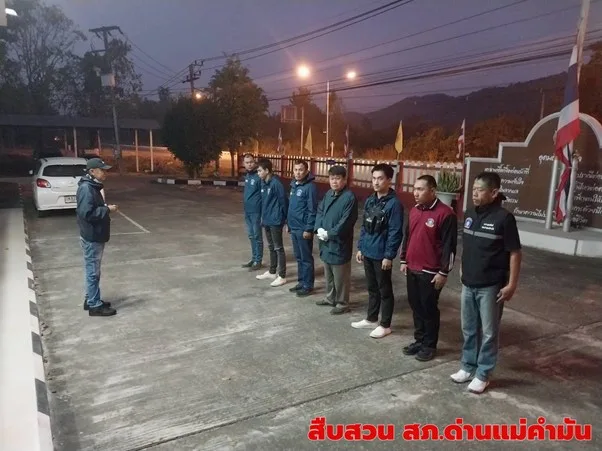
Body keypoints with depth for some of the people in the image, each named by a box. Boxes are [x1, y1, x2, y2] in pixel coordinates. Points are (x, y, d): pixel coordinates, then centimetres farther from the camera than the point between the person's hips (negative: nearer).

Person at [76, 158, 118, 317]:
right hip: (91, 238, -10)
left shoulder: (92, 186, 12)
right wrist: (107, 210, -19)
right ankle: (95, 306, 7)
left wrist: (106, 209, 7)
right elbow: (87, 213, -26)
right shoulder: (86, 188, -19)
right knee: (93, 271, -1)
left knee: (92, 271, 18)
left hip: (95, 236, 10)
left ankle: (91, 299, 30)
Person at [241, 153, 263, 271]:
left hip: (256, 211, -8)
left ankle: (258, 261, 11)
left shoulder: (259, 177, -15)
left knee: (257, 236, 2)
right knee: (251, 236, 15)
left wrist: (263, 213, -19)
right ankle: (253, 258, 26)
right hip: (247, 211, 8)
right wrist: (246, 209, 17)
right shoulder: (247, 176, 10)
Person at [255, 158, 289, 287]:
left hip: (275, 221, -9)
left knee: (278, 248, 0)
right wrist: (263, 216, 13)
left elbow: (283, 201, -15)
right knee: (271, 247, 18)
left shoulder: (276, 183, -18)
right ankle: (272, 272, 30)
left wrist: (284, 218, -9)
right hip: (267, 220, 9)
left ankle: (282, 276, 8)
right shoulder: (263, 183, 8)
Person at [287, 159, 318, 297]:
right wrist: (288, 223, 17)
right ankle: (301, 282, 28)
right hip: (294, 228, 8)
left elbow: (312, 210, -17)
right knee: (299, 257, 16)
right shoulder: (294, 185, 11)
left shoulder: (310, 187, -15)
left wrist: (308, 229, -19)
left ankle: (308, 285, 12)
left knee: (306, 258, 2)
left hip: (304, 229, -8)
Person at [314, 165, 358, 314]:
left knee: (340, 277, 5)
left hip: (339, 243, -8)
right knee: (328, 274, 22)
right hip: (326, 242, 8)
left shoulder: (349, 197, -16)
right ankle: (330, 298, 38)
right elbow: (320, 211, 10)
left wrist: (329, 234, -18)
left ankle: (342, 304, 20)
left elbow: (346, 222, -20)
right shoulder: (328, 194, 10)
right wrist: (319, 229, -7)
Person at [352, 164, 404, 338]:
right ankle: (371, 319, 34)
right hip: (368, 253, 7)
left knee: (385, 290, 7)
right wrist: (360, 247, 12)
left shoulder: (394, 204, -14)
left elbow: (395, 233, -16)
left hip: (382, 255, -7)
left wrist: (389, 256, -17)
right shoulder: (369, 201, 8)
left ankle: (385, 325, 20)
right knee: (372, 288, 19)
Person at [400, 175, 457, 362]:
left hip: (431, 272, -7)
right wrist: (404, 260, 17)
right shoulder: (414, 211, 8)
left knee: (429, 308, 5)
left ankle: (429, 345, 21)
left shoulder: (445, 213, -15)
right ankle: (419, 340, 30)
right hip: (412, 269, 7)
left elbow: (449, 245, -15)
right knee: (415, 306, 16)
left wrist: (443, 272, -15)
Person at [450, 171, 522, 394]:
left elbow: (515, 253, -12)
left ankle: (483, 374, 20)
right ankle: (468, 366, 31)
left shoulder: (504, 218, -14)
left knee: (489, 332, 7)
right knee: (469, 329, 16)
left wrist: (512, 284, -14)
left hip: (491, 286, -6)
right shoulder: (469, 214, 4)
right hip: (468, 284, 6)